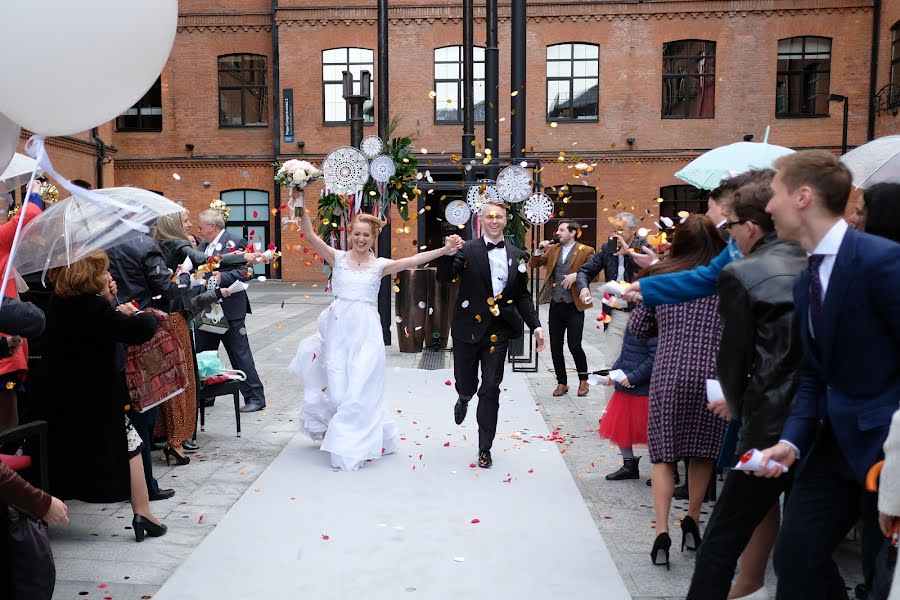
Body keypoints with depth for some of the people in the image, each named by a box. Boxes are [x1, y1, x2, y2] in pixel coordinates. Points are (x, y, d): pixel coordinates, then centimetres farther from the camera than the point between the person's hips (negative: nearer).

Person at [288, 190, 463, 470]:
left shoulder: (380, 265, 4)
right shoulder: (338, 258, 5)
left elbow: (412, 260, -9)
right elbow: (310, 235, -5)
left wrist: (444, 249, -21)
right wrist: (300, 207, -18)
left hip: (365, 331, 0)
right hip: (338, 328, 1)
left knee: (361, 386, 0)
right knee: (337, 384, 5)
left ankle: (353, 446, 12)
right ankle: (339, 435, 29)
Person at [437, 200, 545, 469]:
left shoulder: (517, 255, 6)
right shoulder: (467, 250, -5)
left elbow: (523, 296, 11)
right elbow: (444, 278, -15)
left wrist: (536, 326, 4)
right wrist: (449, 254, -31)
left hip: (498, 330, 2)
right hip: (469, 327, -2)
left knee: (491, 390, 3)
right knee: (466, 384, 12)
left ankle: (485, 448, 16)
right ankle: (464, 399, 53)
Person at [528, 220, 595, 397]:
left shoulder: (586, 251, -2)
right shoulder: (553, 249, 12)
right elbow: (533, 265, 13)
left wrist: (577, 275, -25)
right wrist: (539, 250, -2)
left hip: (574, 306, -5)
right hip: (555, 305, 5)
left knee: (574, 346, -5)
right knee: (555, 347, 7)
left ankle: (583, 380, 19)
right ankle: (562, 382, 21)